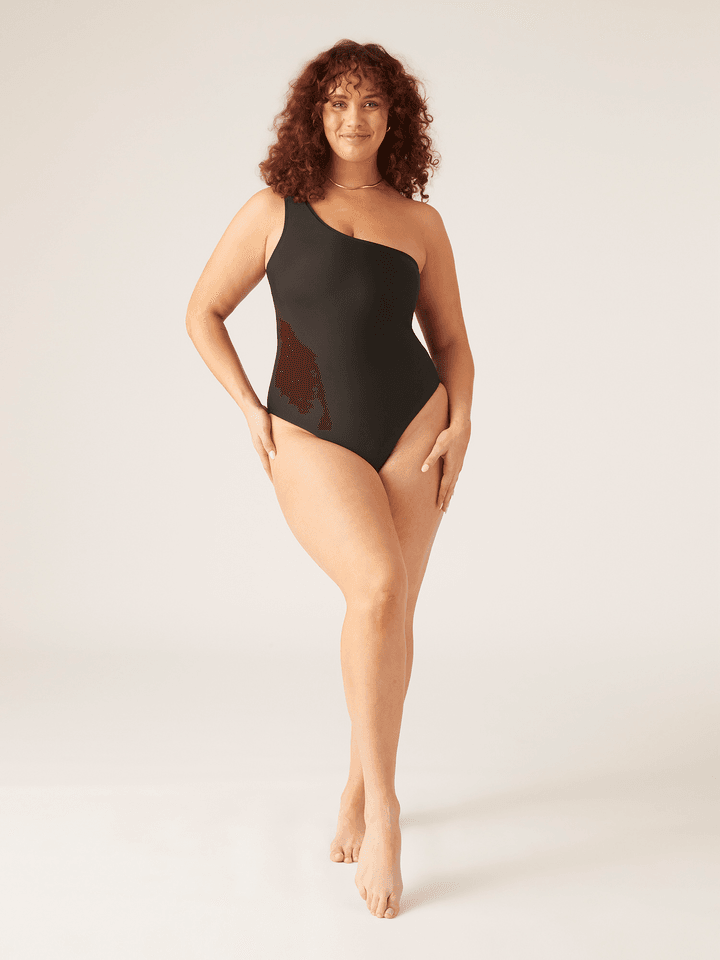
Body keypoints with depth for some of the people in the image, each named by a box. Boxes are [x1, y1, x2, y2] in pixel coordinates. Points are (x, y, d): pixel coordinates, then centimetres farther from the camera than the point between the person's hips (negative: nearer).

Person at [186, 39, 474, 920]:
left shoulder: (421, 223, 9)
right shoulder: (275, 210, 4)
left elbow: (451, 340, 15)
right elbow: (204, 312, 9)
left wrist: (461, 422, -2)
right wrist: (250, 410, -2)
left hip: (412, 426, 3)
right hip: (312, 438, -3)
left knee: (392, 614, 3)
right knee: (377, 588, -25)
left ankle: (358, 788, 25)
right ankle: (383, 801, -12)